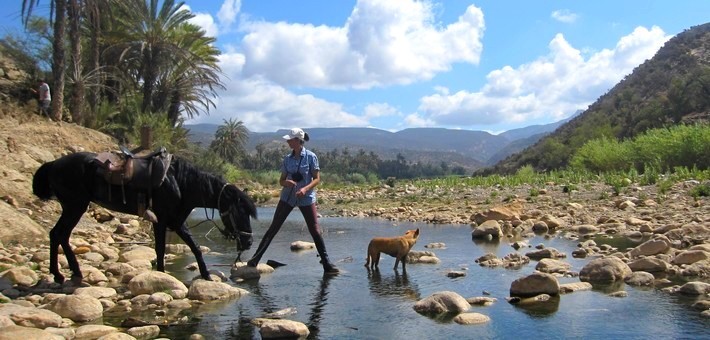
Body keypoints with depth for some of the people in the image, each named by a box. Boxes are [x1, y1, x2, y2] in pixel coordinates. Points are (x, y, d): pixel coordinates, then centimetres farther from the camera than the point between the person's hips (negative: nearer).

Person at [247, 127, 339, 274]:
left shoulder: (310, 157, -7)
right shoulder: (287, 158, 4)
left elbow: (317, 178, -6)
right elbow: (281, 180, 8)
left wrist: (306, 188, -23)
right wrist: (286, 182, -16)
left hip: (306, 198, -3)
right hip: (287, 197, 3)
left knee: (315, 230, -2)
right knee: (273, 228, 2)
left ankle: (327, 264, 8)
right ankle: (255, 259, 8)